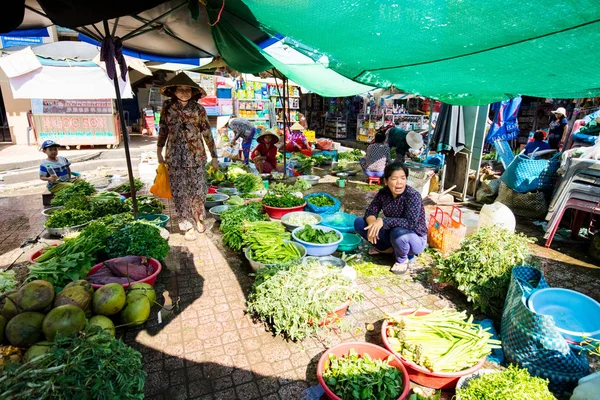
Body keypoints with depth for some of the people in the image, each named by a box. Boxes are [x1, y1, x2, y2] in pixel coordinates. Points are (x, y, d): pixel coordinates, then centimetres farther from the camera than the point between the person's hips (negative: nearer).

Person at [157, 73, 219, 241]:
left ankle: (198, 218, 28)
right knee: (180, 192, 3)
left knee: (198, 189, 4)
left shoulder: (198, 109, -2)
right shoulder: (167, 108, 1)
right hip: (175, 156, 1)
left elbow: (207, 133, 1)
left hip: (196, 155, -1)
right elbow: (163, 131, 11)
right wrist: (159, 153, 17)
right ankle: (188, 225, 15)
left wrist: (214, 156, 2)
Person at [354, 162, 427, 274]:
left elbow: (411, 223, -36)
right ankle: (386, 248, 9)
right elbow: (370, 211, -8)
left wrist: (383, 221, -40)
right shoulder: (383, 193, -9)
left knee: (398, 233, -40)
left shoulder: (413, 195, -26)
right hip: (392, 234, 5)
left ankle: (402, 259, -6)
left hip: (415, 240, -5)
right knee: (359, 223, -6)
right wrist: (372, 224, -30)